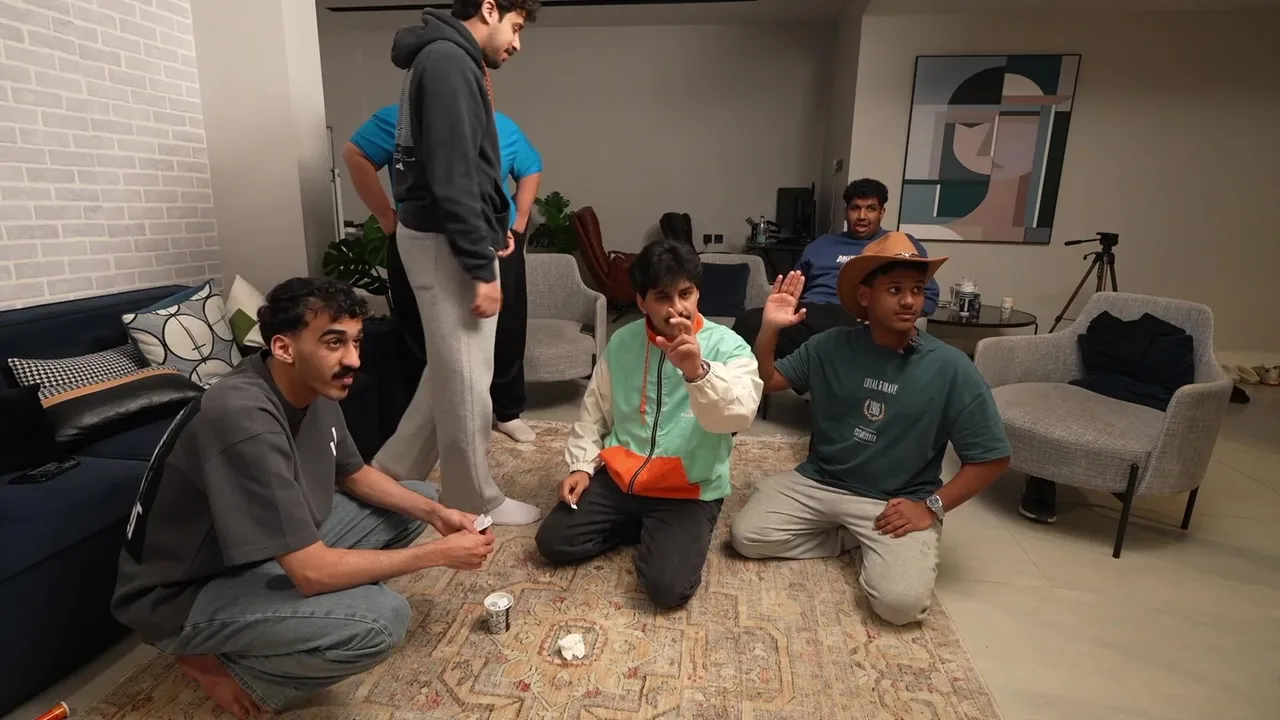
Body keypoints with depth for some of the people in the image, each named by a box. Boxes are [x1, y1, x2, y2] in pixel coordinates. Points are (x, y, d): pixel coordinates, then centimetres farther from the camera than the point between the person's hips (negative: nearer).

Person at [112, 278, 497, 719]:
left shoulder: (315, 387, -8)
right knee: (381, 620, -29)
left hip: (266, 551, 9)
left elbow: (355, 476, 9)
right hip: (186, 597, -8)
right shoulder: (245, 419, -34)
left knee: (414, 504, 7)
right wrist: (439, 554, -24)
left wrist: (435, 513, -7)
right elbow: (313, 572, -34)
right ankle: (218, 664, -2)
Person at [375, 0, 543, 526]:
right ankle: (474, 500, 17)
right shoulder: (448, 61, -14)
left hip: (446, 238, 10)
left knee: (449, 371, 18)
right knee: (467, 379, 1)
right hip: (445, 243, -10)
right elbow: (452, 177, -22)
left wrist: (492, 228, 13)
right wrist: (481, 268, -21)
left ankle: (391, 473, 30)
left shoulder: (449, 60, 18)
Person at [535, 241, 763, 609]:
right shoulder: (622, 341, 0)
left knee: (667, 586, -21)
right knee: (552, 542, -4)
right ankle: (646, 528, 14)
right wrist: (581, 466, 0)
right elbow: (594, 411, 11)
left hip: (690, 489, -4)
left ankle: (659, 533, 13)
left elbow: (739, 414, -32)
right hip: (619, 475, 4)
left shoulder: (727, 347, -13)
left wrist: (696, 371, -50)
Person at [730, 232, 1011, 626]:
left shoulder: (950, 367, -10)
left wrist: (932, 506, -13)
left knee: (901, 602, -24)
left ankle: (874, 547, 9)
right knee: (747, 536, -12)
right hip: (818, 482, 3)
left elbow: (991, 457, -4)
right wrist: (769, 330, -15)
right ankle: (850, 538, 7)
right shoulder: (831, 346, -4)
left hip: (897, 502, -2)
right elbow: (764, 383, 3)